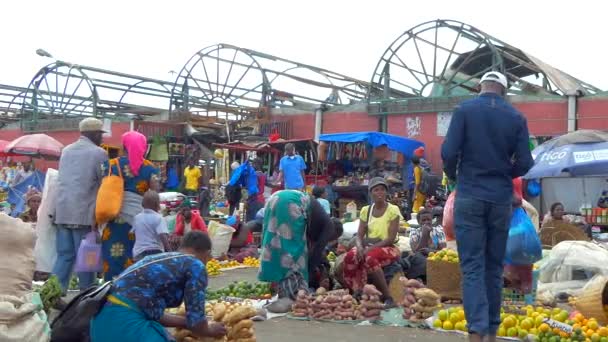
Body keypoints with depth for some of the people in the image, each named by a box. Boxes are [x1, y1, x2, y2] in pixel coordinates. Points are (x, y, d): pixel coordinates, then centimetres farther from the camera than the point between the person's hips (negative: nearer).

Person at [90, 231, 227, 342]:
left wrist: (185, 321, 33)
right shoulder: (196, 266, -1)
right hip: (124, 322, -10)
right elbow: (196, 324, -2)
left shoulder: (160, 258, 24)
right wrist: (211, 330, 19)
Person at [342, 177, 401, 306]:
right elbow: (360, 235, 6)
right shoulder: (366, 210, 9)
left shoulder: (393, 210, -5)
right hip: (368, 247, 4)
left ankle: (387, 297, -26)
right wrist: (360, 247, -17)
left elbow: (391, 238, -12)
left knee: (370, 257, -37)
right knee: (350, 256, -28)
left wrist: (371, 248, -21)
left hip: (388, 247, -4)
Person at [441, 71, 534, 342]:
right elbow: (524, 164, 0)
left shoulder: (464, 110, -3)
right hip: (501, 199, 2)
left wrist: (453, 177, 10)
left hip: (469, 197, -2)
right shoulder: (517, 117, 3)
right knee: (494, 266, 12)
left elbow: (449, 152, -10)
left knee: (472, 266, -2)